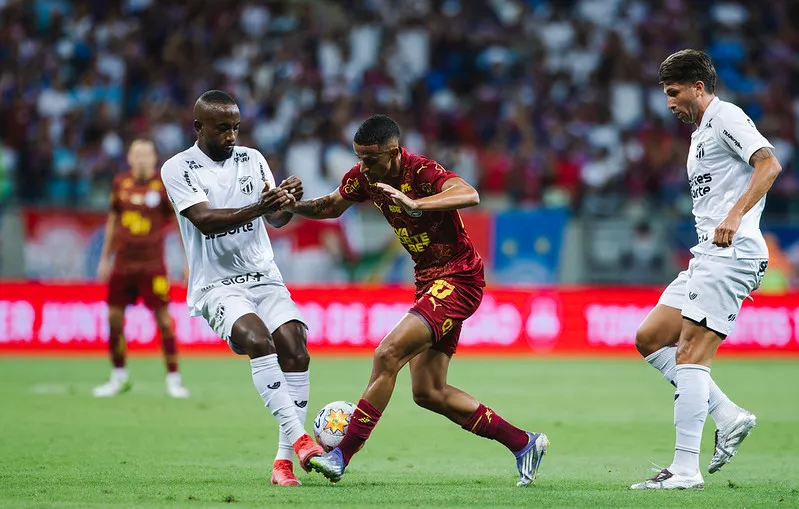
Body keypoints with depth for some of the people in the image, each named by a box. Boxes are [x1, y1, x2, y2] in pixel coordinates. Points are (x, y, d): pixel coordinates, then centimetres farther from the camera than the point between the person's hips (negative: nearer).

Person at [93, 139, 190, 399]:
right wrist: (105, 258, 17)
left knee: (163, 319, -7)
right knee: (114, 317, 4)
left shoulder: (164, 185, -5)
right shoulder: (121, 183, 6)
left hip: (152, 265, -4)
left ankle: (173, 378, 2)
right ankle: (119, 377, 18)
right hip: (122, 263, 4)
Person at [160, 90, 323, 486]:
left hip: (264, 276, 4)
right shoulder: (179, 169, -4)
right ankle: (300, 439, -34)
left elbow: (276, 220, 3)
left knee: (294, 348, -17)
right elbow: (205, 220, -18)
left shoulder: (252, 160, 9)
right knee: (257, 339, -30)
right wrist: (258, 208, -32)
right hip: (216, 284, -4)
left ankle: (285, 459, -12)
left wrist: (287, 201, -21)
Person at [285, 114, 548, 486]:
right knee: (428, 393, 7)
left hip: (459, 279, -9)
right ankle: (523, 444, 18)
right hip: (429, 281, 9)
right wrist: (293, 206, -3)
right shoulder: (363, 177, -1)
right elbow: (332, 207, 17)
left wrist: (414, 204, -54)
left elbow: (470, 196, -42)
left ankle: (342, 457, -18)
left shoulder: (424, 173, -24)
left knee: (388, 355, -22)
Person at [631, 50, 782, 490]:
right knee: (649, 339, 8)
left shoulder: (726, 117, -5)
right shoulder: (700, 136, 25)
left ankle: (685, 470, -16)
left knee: (690, 354, -15)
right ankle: (728, 416, 4)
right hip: (707, 256, 11)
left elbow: (769, 164, -20)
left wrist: (735, 214, -30)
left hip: (732, 254, -11)